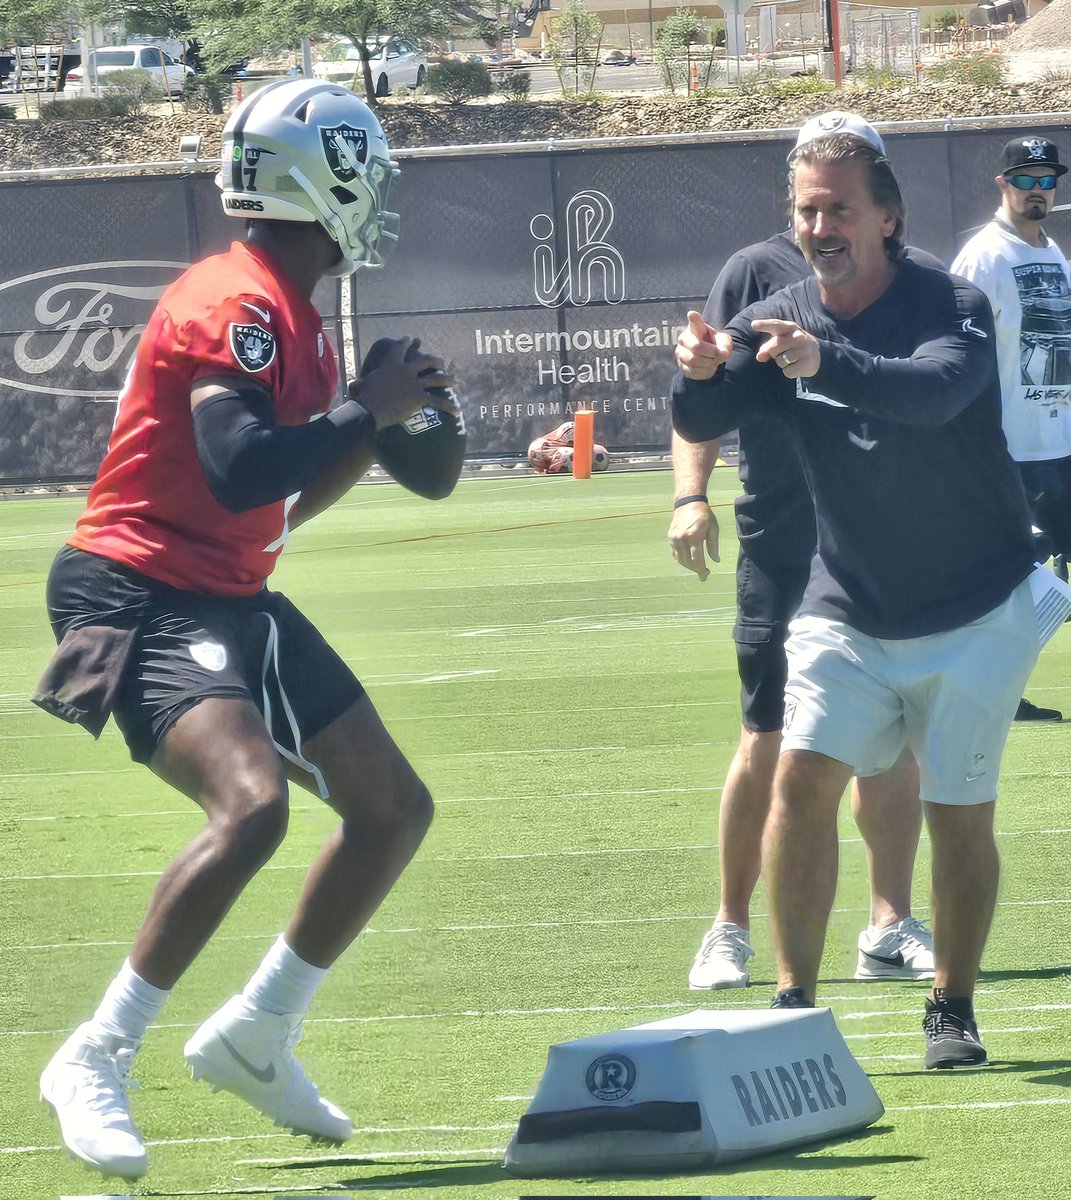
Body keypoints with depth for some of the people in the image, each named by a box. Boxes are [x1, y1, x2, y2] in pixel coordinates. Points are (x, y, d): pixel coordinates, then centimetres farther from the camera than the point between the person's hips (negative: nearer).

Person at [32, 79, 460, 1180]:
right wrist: (367, 411, -18)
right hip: (140, 593, -10)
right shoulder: (237, 305, -17)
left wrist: (383, 423, 10)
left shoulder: (293, 321, 13)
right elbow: (240, 470, -30)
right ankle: (95, 1061, -20)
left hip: (231, 600, 10)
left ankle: (255, 1035, 23)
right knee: (251, 805, -30)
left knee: (394, 809, 14)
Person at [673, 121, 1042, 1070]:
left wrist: (826, 362, -56)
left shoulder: (954, 309, -17)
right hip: (849, 611, 3)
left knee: (960, 812, 0)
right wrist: (700, 375, -41)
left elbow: (933, 393, -39)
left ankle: (953, 1008, 17)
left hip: (976, 610, -3)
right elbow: (701, 423, -17)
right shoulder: (779, 323, -5)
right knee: (803, 776, -13)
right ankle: (795, 1004, -8)